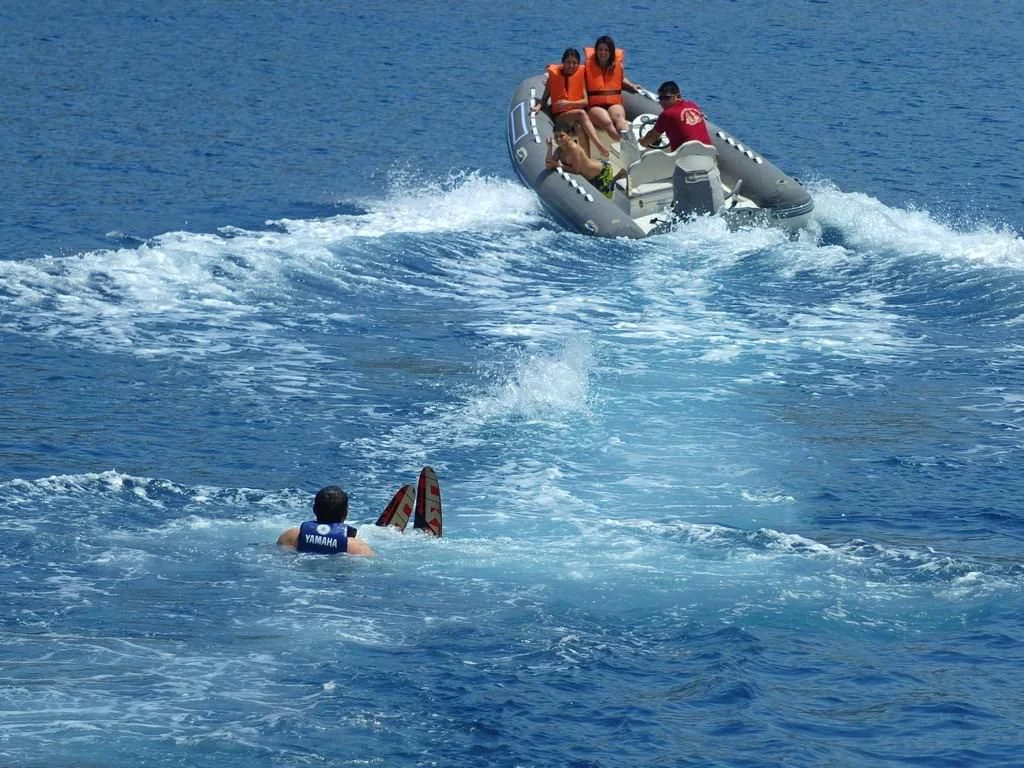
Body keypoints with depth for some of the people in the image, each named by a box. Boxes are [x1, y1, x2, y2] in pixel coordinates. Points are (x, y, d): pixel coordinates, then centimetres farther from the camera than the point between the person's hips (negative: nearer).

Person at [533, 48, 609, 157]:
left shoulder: (580, 75, 7)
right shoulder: (554, 75, 5)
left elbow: (585, 101, -1)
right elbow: (545, 98, 8)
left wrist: (568, 104, -14)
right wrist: (538, 106, -13)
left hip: (576, 113, 1)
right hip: (559, 115, -1)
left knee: (580, 126, -35)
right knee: (581, 114, -33)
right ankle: (600, 146, -47)